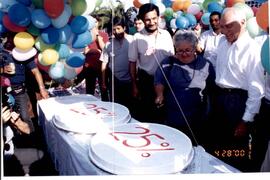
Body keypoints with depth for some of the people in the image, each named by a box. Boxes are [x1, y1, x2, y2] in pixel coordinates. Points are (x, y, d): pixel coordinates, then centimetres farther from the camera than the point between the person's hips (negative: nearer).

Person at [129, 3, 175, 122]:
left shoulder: (166, 35, -1)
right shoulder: (137, 37, -8)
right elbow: (132, 62, -3)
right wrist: (134, 85, -4)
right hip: (145, 81, -2)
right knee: (144, 114, 7)